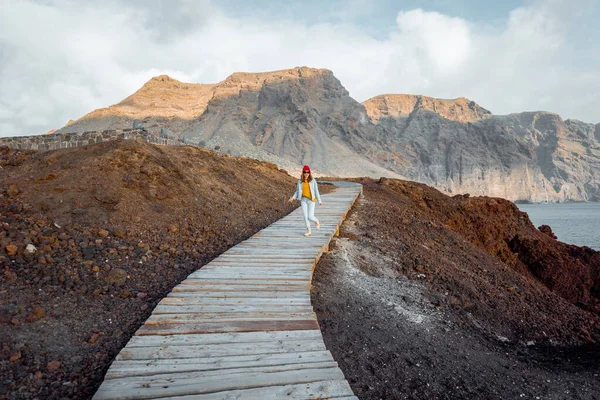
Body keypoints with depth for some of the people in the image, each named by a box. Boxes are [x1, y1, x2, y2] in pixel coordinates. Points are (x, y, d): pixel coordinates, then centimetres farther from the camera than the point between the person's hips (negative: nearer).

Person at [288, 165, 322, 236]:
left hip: (311, 200, -3)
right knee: (305, 216, -1)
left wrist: (319, 201, -4)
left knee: (310, 217, -8)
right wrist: (293, 198, -6)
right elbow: (297, 191, 9)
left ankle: (316, 221, 27)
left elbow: (316, 191, -3)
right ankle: (308, 231, 15)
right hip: (303, 200, 3)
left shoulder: (313, 181, -6)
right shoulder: (300, 181, 2)